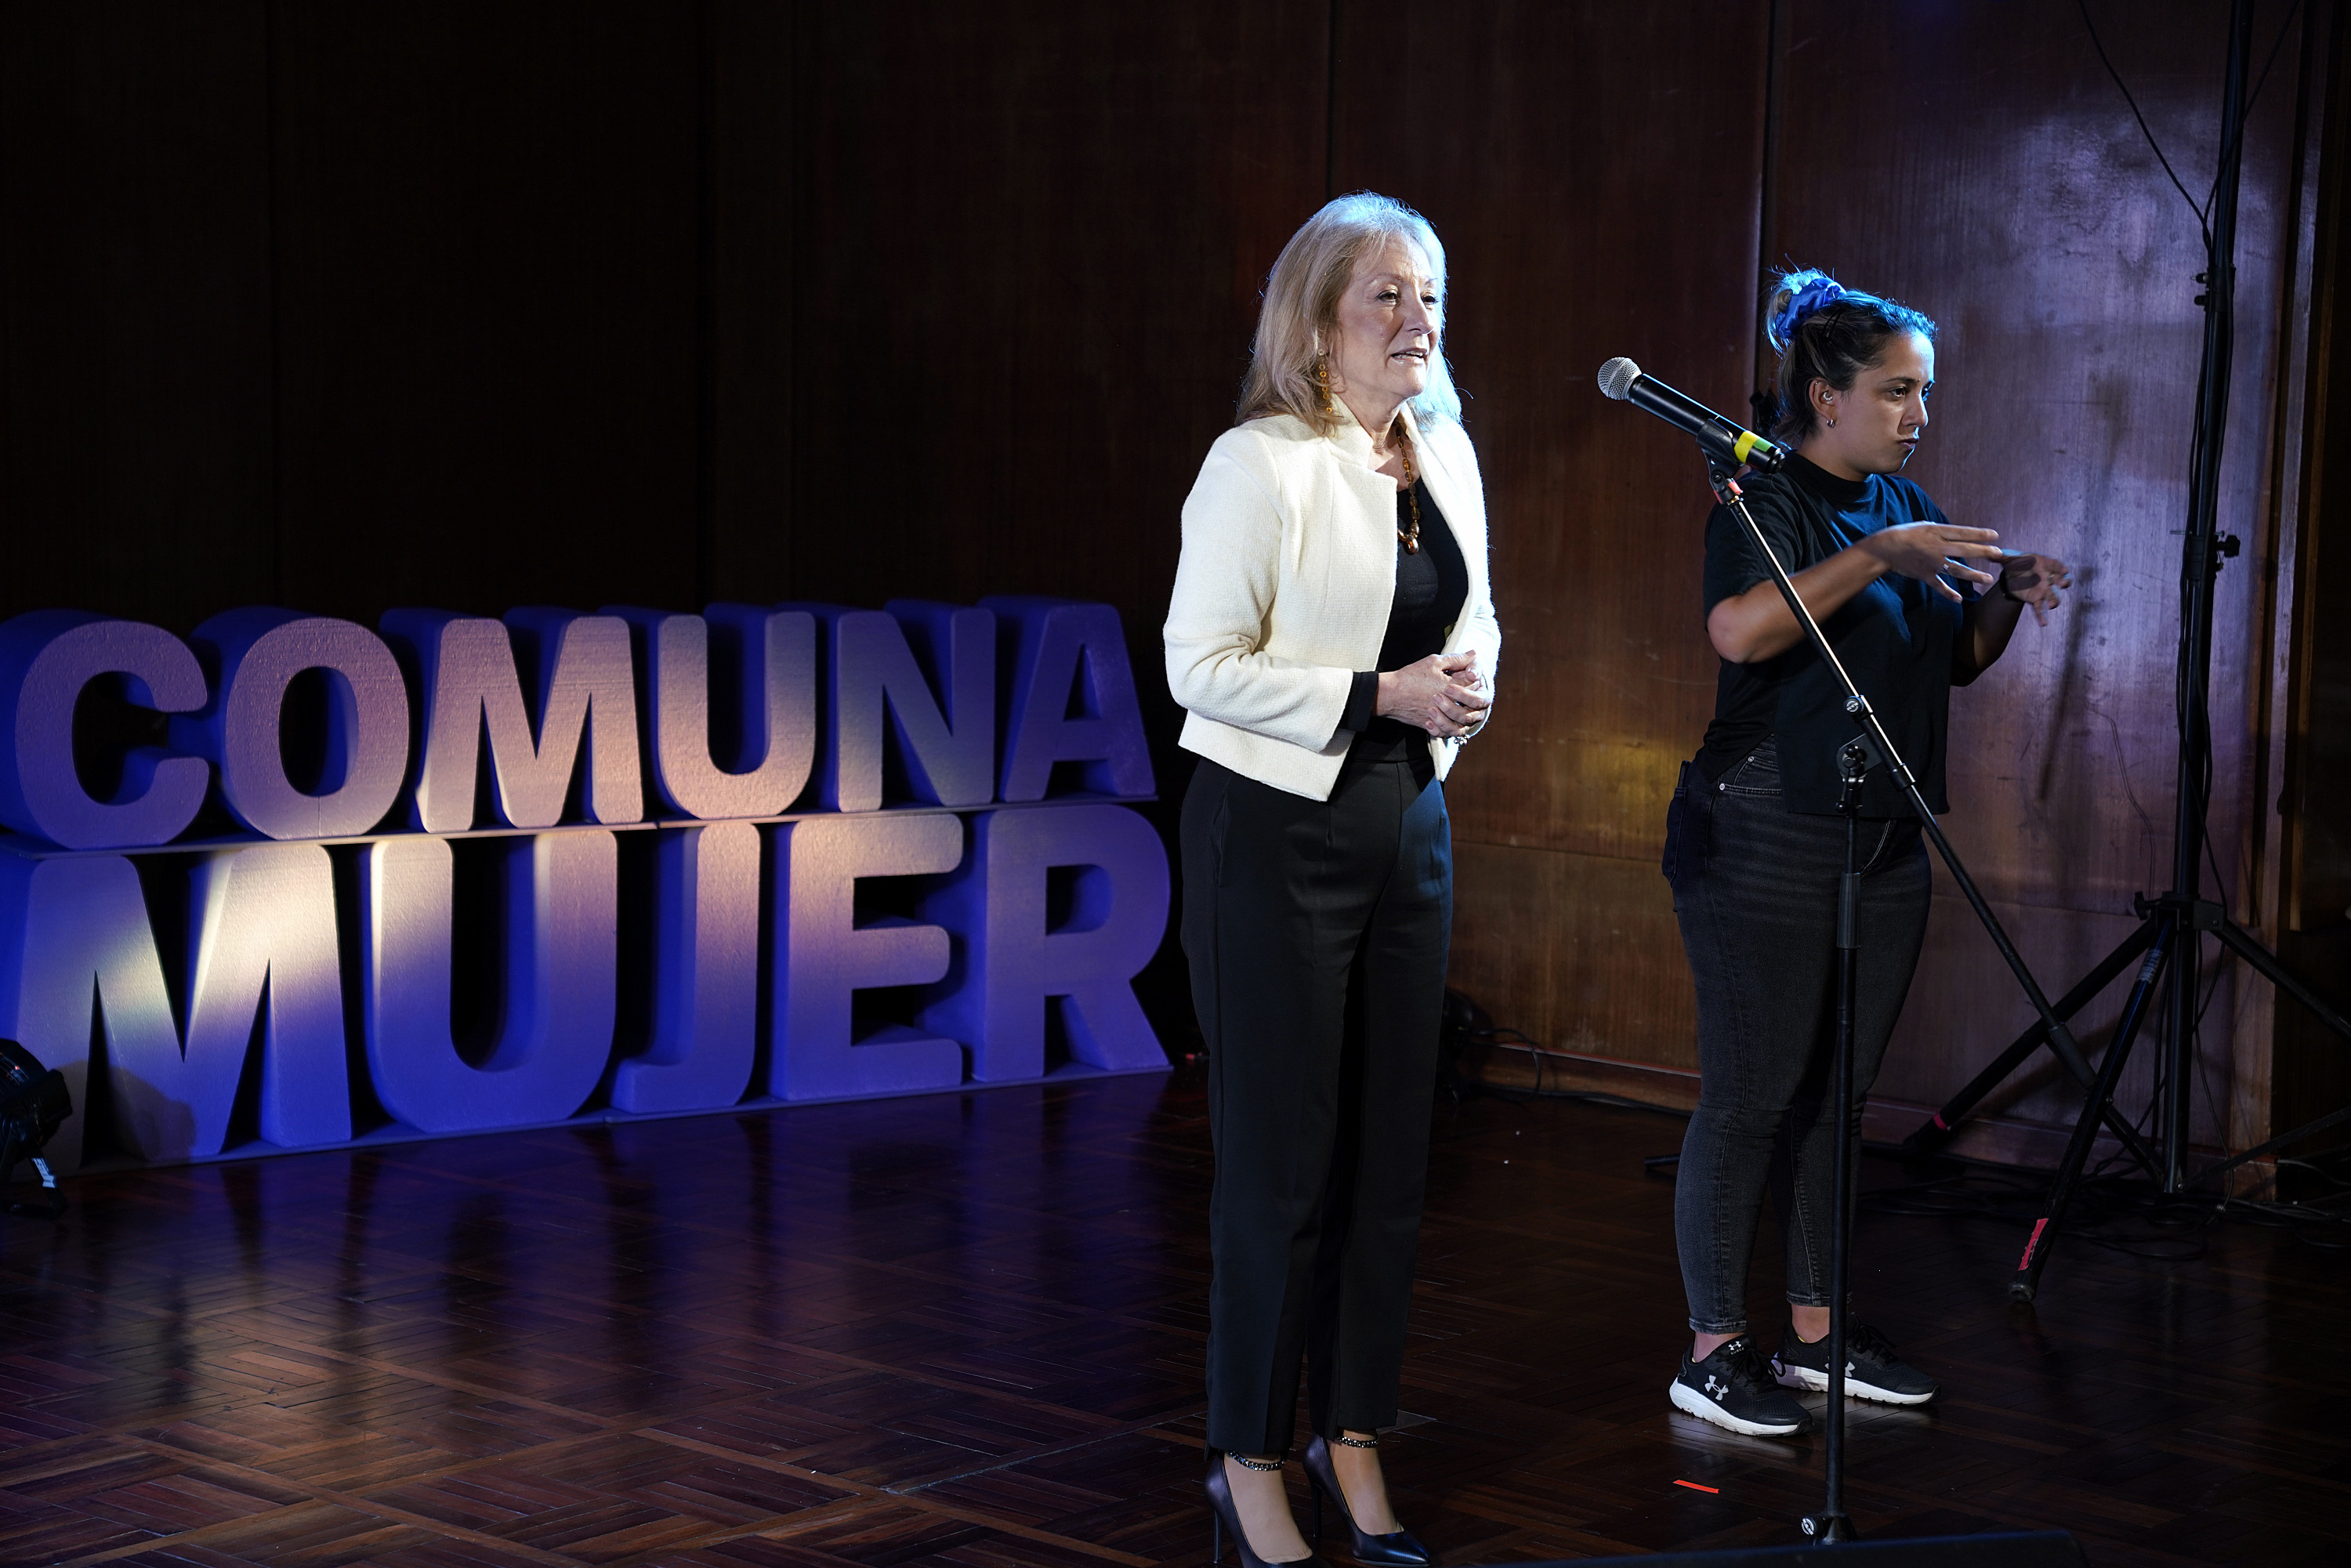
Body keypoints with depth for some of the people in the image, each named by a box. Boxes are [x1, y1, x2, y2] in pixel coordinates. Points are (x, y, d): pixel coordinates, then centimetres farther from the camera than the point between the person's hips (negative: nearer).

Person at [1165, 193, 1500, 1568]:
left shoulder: (1447, 452, 10)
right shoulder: (1261, 464, -12)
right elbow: (1203, 663, -16)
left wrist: (1470, 678, 1)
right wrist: (1381, 695, -19)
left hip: (1408, 824, 7)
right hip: (1277, 834, -6)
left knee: (1390, 1149, 9)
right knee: (1282, 1159, -1)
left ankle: (1352, 1434, 22)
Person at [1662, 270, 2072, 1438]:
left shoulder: (1901, 501, 14)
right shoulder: (1765, 500, -9)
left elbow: (1960, 660, 21)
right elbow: (1741, 630, -28)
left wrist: (2008, 598, 1)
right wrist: (1880, 556, -26)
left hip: (1884, 850, 8)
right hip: (1766, 848, -7)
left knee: (1836, 1095, 12)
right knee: (1750, 1098, -4)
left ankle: (1816, 1330, 21)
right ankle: (1714, 1350, 4)